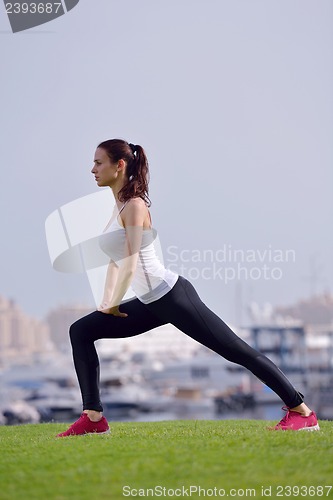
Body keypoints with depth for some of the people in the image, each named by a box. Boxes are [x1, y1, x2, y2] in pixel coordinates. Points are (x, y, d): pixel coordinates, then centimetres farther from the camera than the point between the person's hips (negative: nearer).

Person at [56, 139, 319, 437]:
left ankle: (302, 412, 1)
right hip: (151, 303, 10)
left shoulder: (134, 206, -14)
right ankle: (94, 418, 2)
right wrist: (106, 302, 14)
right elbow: (115, 261, 21)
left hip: (172, 295, -10)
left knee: (236, 351, -5)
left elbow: (130, 264, -18)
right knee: (81, 331, 4)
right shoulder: (119, 207, 13)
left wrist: (114, 305, -7)